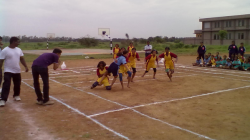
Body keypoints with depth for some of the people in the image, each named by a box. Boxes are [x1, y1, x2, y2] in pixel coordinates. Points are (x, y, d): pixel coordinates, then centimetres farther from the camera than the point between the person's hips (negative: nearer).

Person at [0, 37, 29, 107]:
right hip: (8, 71, -5)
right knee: (6, 85, -12)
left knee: (17, 84, 14)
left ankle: (16, 95, 35)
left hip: (17, 71, 6)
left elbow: (22, 59, 11)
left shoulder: (19, 50, 5)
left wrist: (26, 67, 2)